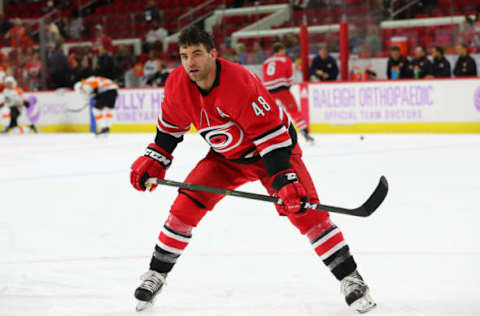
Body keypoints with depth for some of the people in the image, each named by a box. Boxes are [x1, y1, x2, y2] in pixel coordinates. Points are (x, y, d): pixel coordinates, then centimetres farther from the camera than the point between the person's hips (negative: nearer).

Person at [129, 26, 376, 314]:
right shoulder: (177, 84, -15)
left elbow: (270, 131, -33)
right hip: (225, 156, 5)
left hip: (274, 146, -5)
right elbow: (171, 125, 6)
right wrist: (153, 160, 3)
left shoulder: (240, 82, -35)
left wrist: (284, 179, -38)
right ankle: (157, 274, 10)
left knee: (305, 209, -17)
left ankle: (350, 278, -7)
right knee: (186, 206, -7)